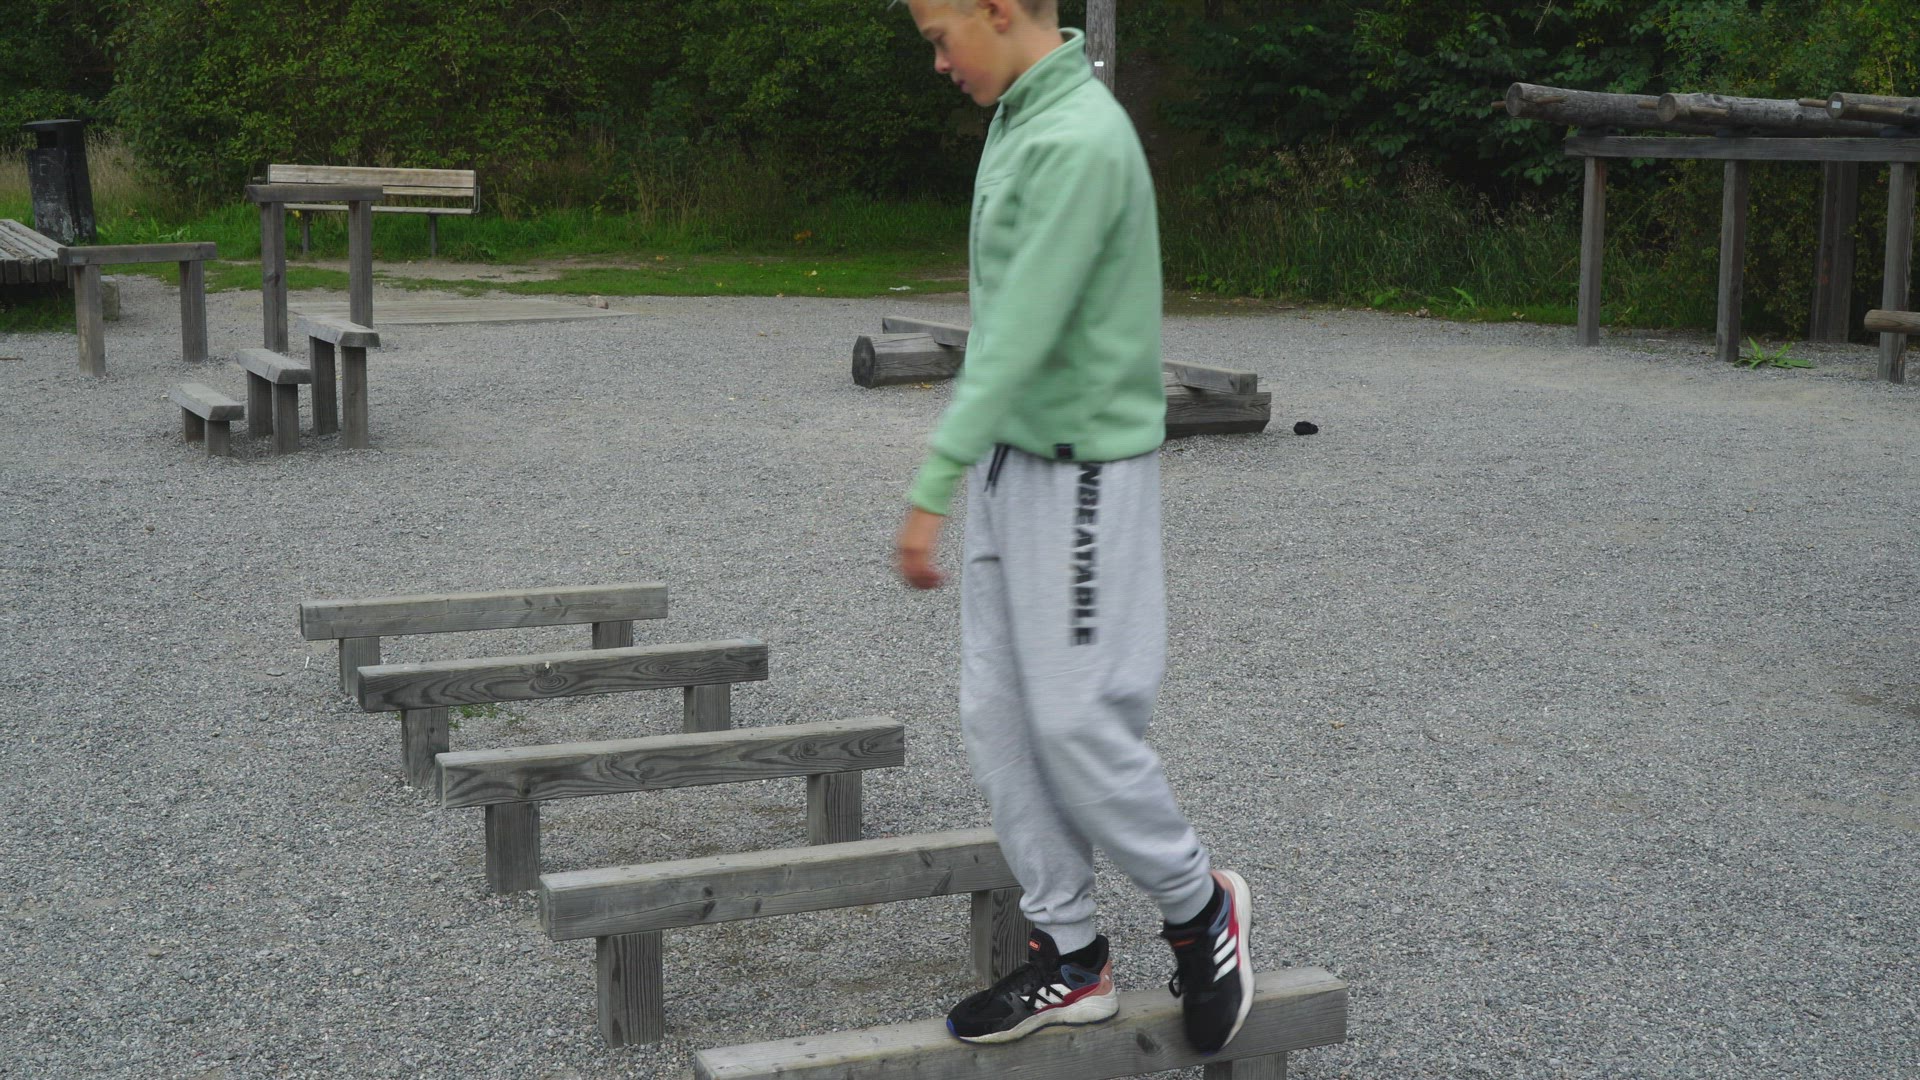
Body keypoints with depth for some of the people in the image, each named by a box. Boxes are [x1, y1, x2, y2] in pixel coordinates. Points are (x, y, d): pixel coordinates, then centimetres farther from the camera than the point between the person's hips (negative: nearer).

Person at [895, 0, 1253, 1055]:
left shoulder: (1079, 140, -20)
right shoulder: (1021, 119, 11)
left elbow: (1020, 335, -25)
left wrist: (932, 486, -25)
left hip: (1080, 471, -10)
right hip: (1012, 458, 10)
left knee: (1074, 719, -5)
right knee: (997, 714, 9)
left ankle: (1198, 905, 19)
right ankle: (1069, 957, 19)